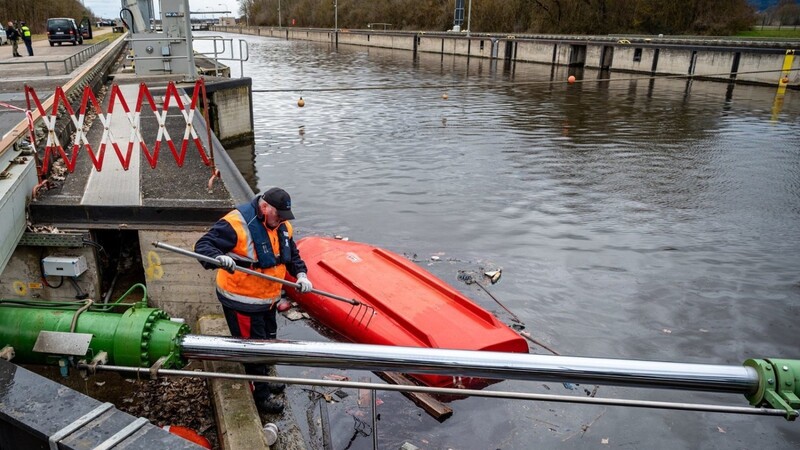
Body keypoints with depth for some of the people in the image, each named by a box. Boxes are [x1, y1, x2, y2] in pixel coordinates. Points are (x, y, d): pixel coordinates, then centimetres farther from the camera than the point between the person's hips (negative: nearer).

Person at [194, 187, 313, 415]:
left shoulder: (282, 226, 0)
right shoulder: (236, 223, -25)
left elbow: (292, 254, 13)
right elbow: (203, 245, -26)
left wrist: (300, 273, -4)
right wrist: (219, 257, -47)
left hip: (268, 298, 9)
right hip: (242, 302, -8)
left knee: (268, 339, 25)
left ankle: (263, 380, 49)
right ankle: (261, 396, 22)